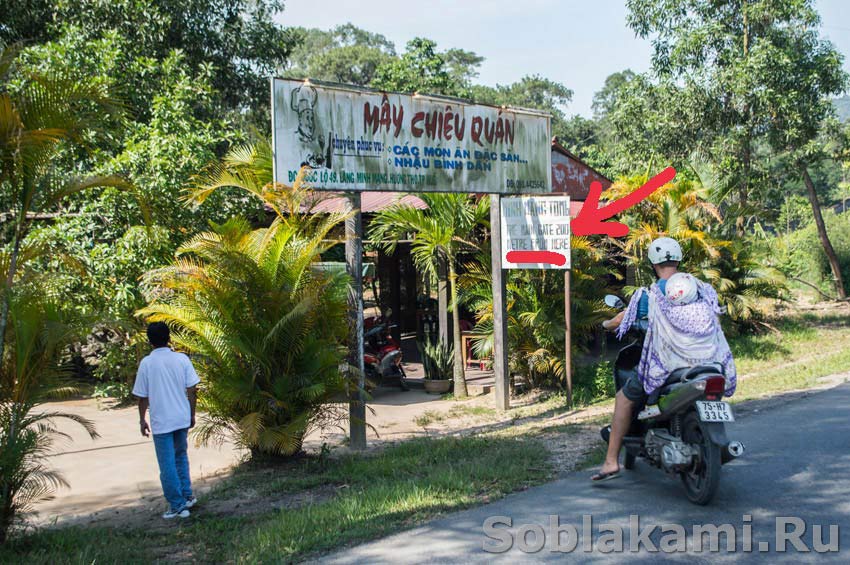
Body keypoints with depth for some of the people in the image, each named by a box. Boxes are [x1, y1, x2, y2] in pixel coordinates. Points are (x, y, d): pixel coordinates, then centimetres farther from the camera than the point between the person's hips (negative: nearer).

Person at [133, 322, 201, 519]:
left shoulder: (146, 363, -9)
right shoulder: (182, 359, -3)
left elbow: (142, 396, -3)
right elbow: (192, 390, -1)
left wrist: (142, 420, 10)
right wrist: (192, 414, 11)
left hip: (161, 422, -3)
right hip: (182, 419, 3)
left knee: (167, 465, 5)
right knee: (181, 456, 23)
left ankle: (177, 506, 9)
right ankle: (187, 496, 26)